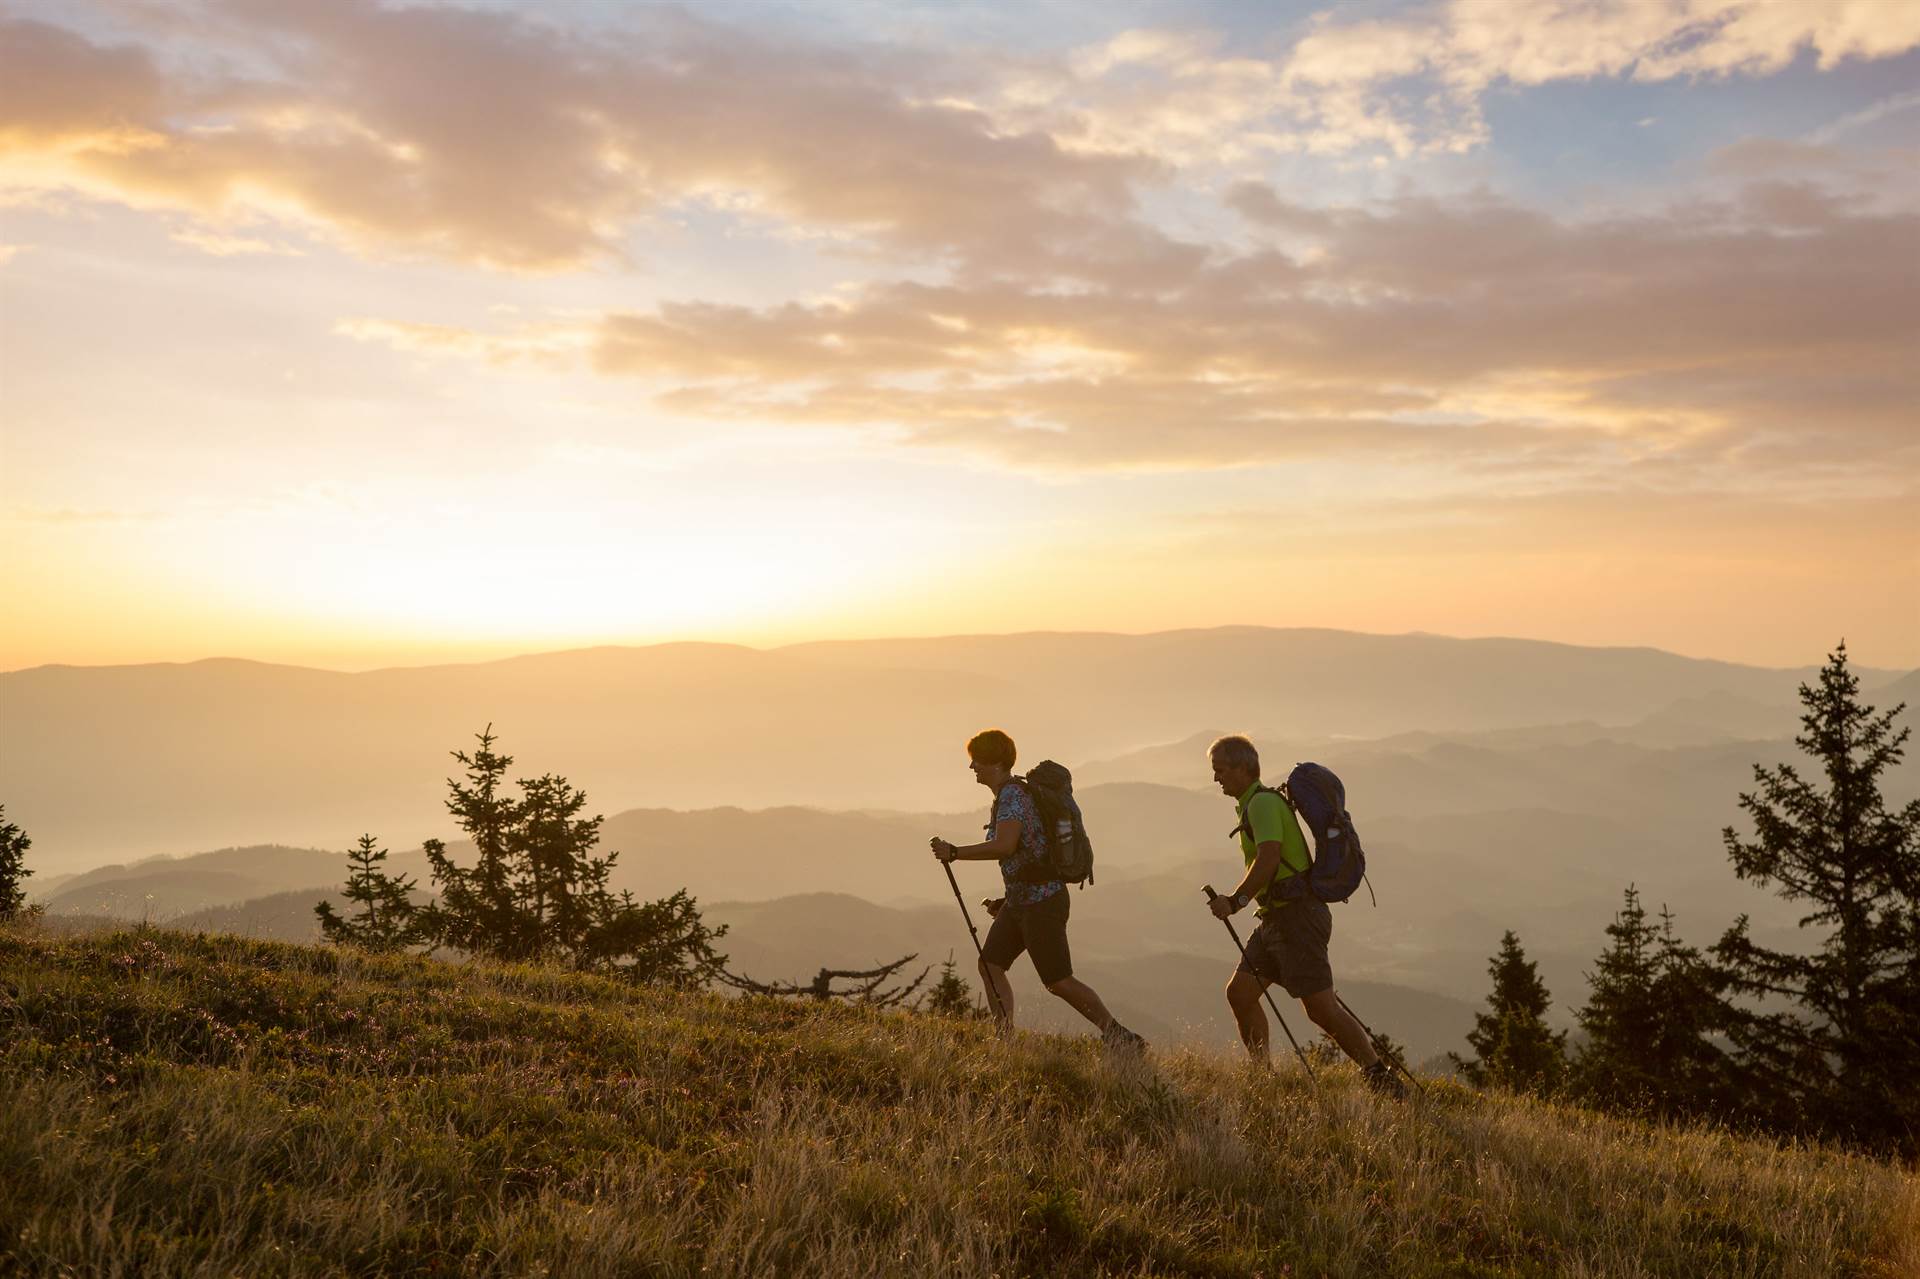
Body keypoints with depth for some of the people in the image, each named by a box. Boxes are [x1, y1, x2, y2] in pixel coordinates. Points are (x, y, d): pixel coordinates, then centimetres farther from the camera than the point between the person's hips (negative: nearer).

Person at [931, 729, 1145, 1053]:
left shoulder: (1012, 795, -17)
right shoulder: (1009, 793, 14)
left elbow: (1004, 846, -33)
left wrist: (954, 852, -24)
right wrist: (1008, 899, 22)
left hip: (1043, 901, -10)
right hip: (1020, 901, 10)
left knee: (1059, 982, -6)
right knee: (989, 965, 7)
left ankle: (1123, 1038, 2)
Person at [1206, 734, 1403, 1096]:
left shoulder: (1263, 802, -13)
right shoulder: (1254, 804, 19)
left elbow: (1268, 859, -28)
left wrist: (1236, 900, -30)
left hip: (1296, 915, -10)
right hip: (1276, 918, 10)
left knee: (1321, 1008, -9)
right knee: (1239, 992, 6)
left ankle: (1381, 1077, -1)